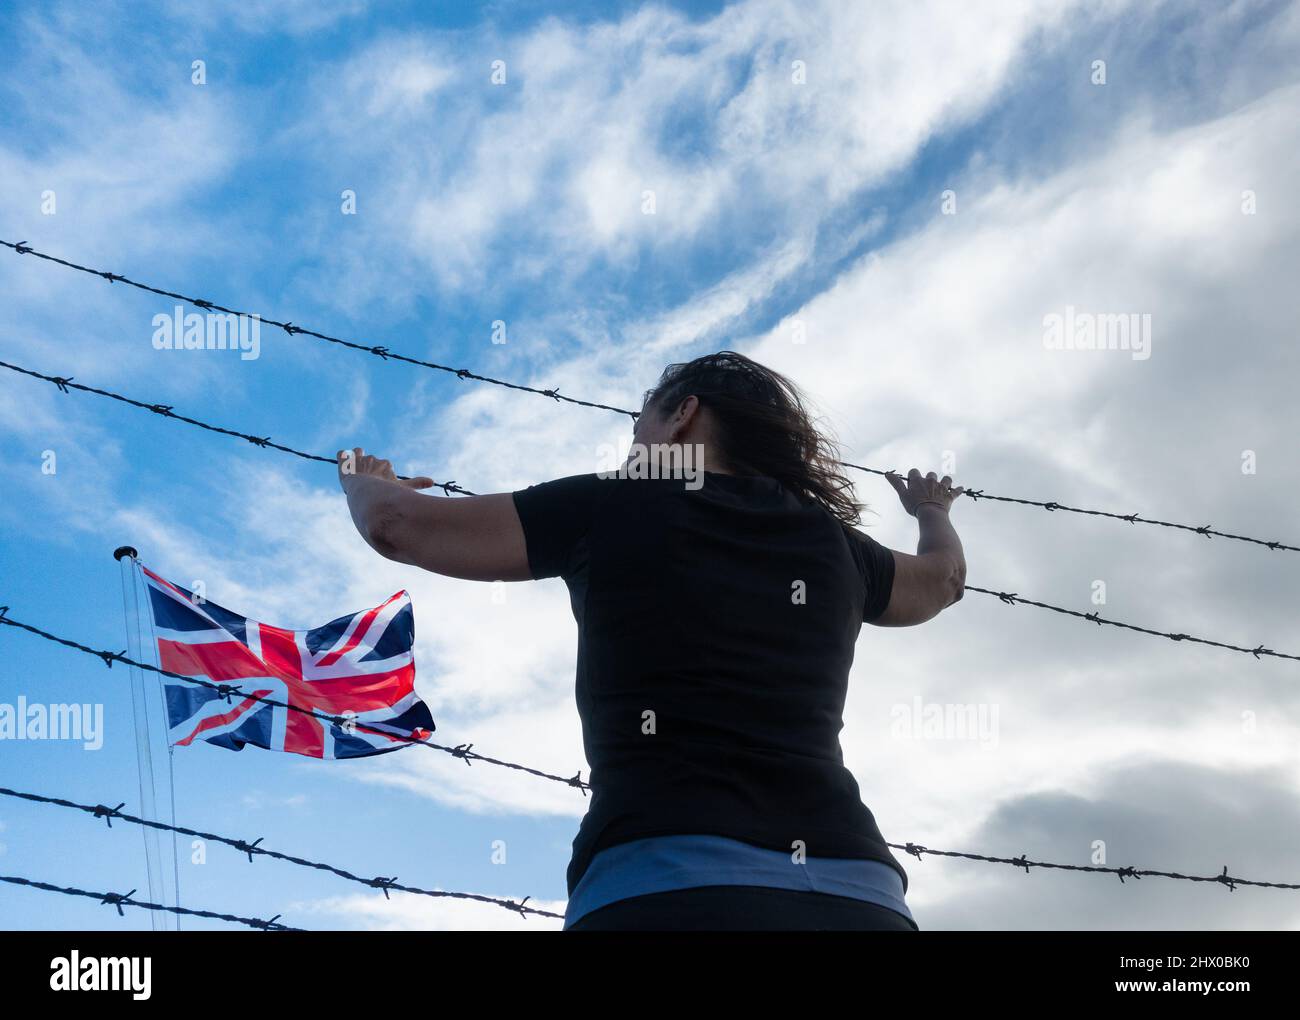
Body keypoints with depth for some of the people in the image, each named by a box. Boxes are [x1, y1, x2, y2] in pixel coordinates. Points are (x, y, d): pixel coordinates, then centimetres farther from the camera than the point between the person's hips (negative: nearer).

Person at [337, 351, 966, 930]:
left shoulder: (611, 506, 8)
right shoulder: (831, 542, 19)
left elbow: (397, 525, 14)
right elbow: (942, 578, 42)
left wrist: (360, 480, 37)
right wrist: (933, 512, 65)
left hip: (668, 884, -5)